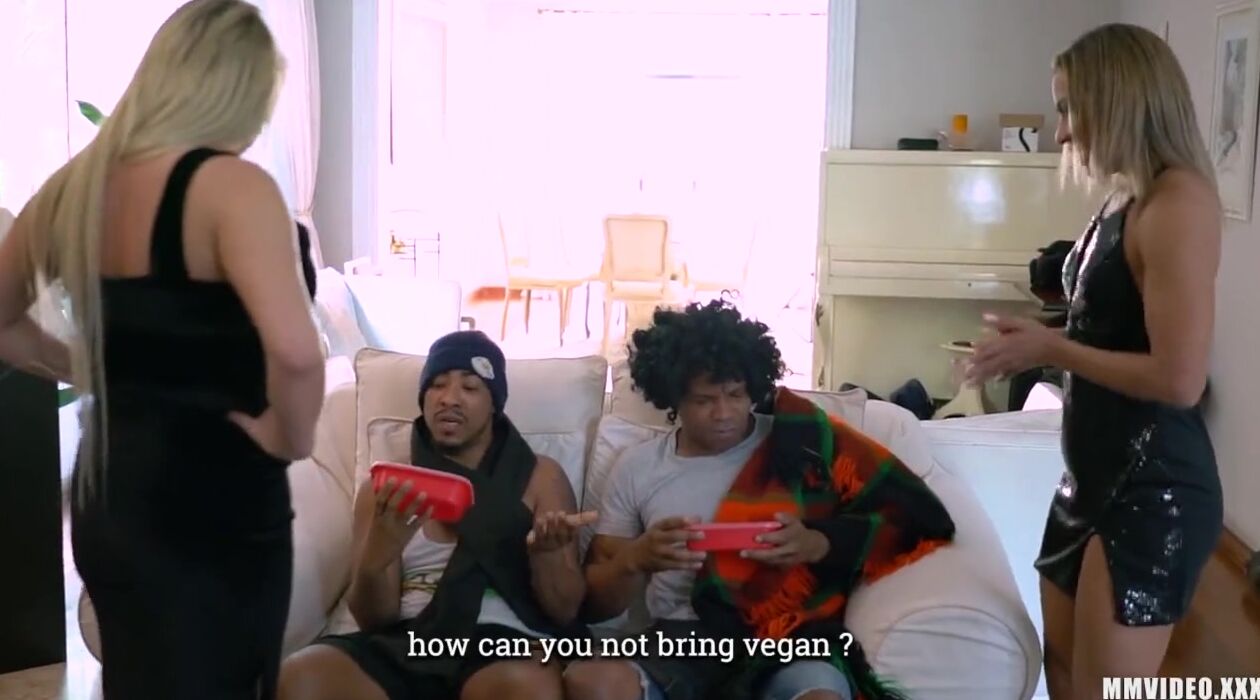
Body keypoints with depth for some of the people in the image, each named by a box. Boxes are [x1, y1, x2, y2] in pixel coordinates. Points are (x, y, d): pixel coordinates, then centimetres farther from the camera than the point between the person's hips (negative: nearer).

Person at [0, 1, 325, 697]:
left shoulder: (73, 186, 4)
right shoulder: (230, 186, -18)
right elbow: (294, 350, -34)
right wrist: (291, 437, -17)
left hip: (104, 496, 7)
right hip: (214, 505, -7)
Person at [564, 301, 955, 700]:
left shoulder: (798, 439, 9)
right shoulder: (635, 469, 14)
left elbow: (915, 515, 5)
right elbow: (594, 604, 15)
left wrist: (819, 543, -10)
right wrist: (637, 558, -8)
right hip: (683, 642, 2)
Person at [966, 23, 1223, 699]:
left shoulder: (1179, 200, -18)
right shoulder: (1124, 200, 9)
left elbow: (1179, 378, -24)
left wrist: (1049, 349, -15)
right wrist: (1034, 341, 6)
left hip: (1154, 490, -9)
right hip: (1095, 476, 9)